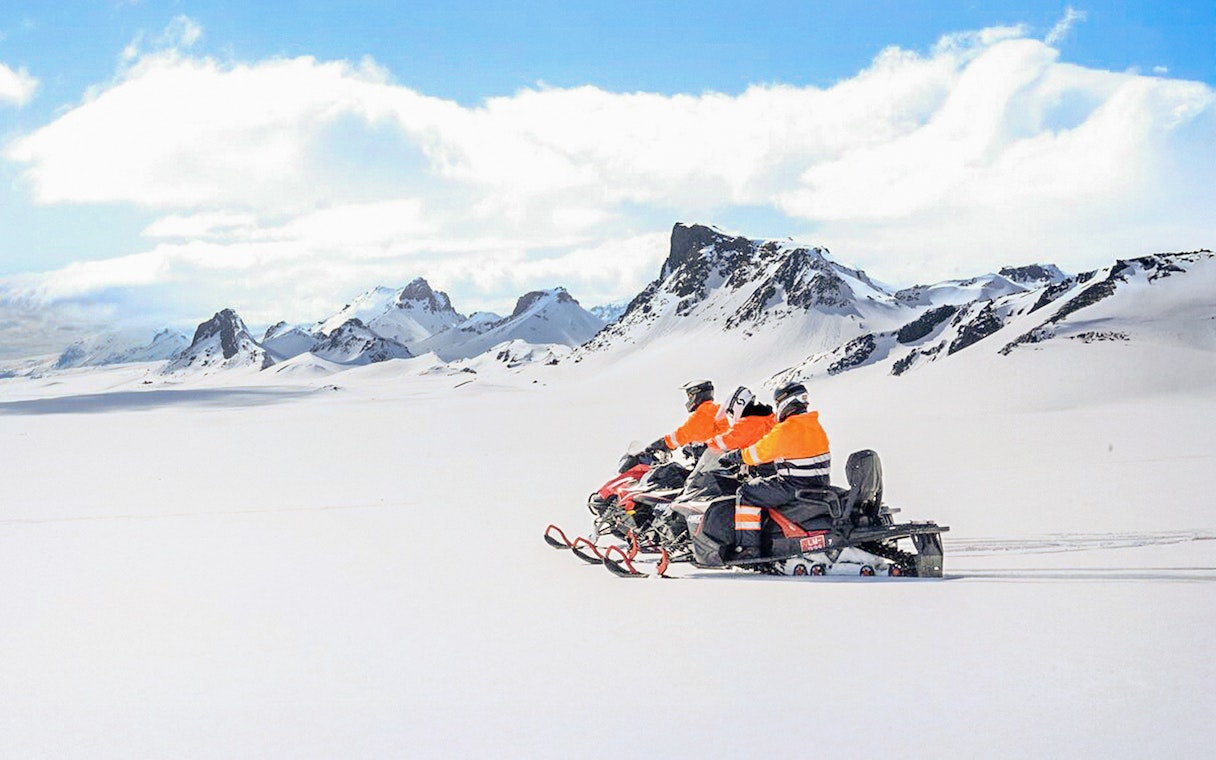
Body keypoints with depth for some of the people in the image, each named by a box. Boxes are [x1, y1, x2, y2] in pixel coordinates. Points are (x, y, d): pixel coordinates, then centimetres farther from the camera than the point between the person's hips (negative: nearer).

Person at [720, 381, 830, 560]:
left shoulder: (786, 430, -18)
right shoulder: (815, 425, 10)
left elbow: (759, 452, -12)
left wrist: (734, 457, 3)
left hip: (794, 487, -9)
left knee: (746, 494, -4)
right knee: (762, 484, 29)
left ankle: (748, 546, -9)